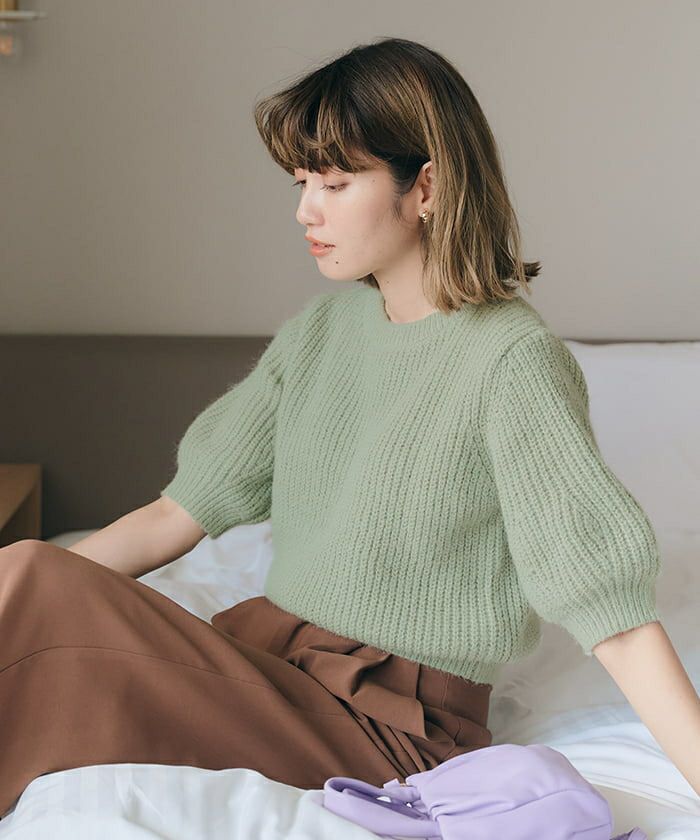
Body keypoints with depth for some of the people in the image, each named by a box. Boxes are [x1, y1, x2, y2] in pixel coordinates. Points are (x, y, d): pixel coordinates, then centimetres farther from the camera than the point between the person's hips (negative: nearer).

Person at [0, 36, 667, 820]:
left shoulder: (512, 357, -15)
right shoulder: (322, 327, 7)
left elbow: (607, 603, -19)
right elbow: (185, 510, 8)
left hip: (392, 727, -6)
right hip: (272, 648, 6)